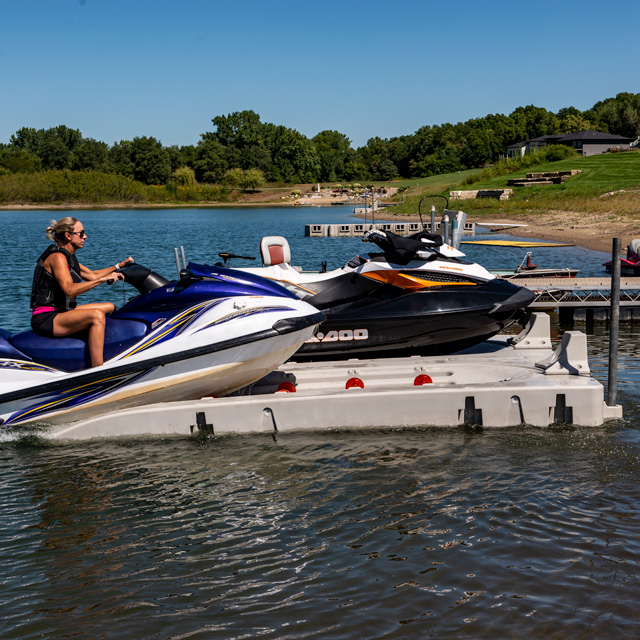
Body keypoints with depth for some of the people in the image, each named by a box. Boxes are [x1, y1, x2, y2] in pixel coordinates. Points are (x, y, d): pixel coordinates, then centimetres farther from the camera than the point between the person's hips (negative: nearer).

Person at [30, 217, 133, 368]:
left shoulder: (68, 257, 16)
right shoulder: (57, 256, -15)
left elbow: (91, 275, 26)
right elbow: (69, 290, -28)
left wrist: (119, 266, 22)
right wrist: (103, 279, -30)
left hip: (60, 313, 11)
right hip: (45, 319, -11)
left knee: (110, 307, 15)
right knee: (97, 315, -32)